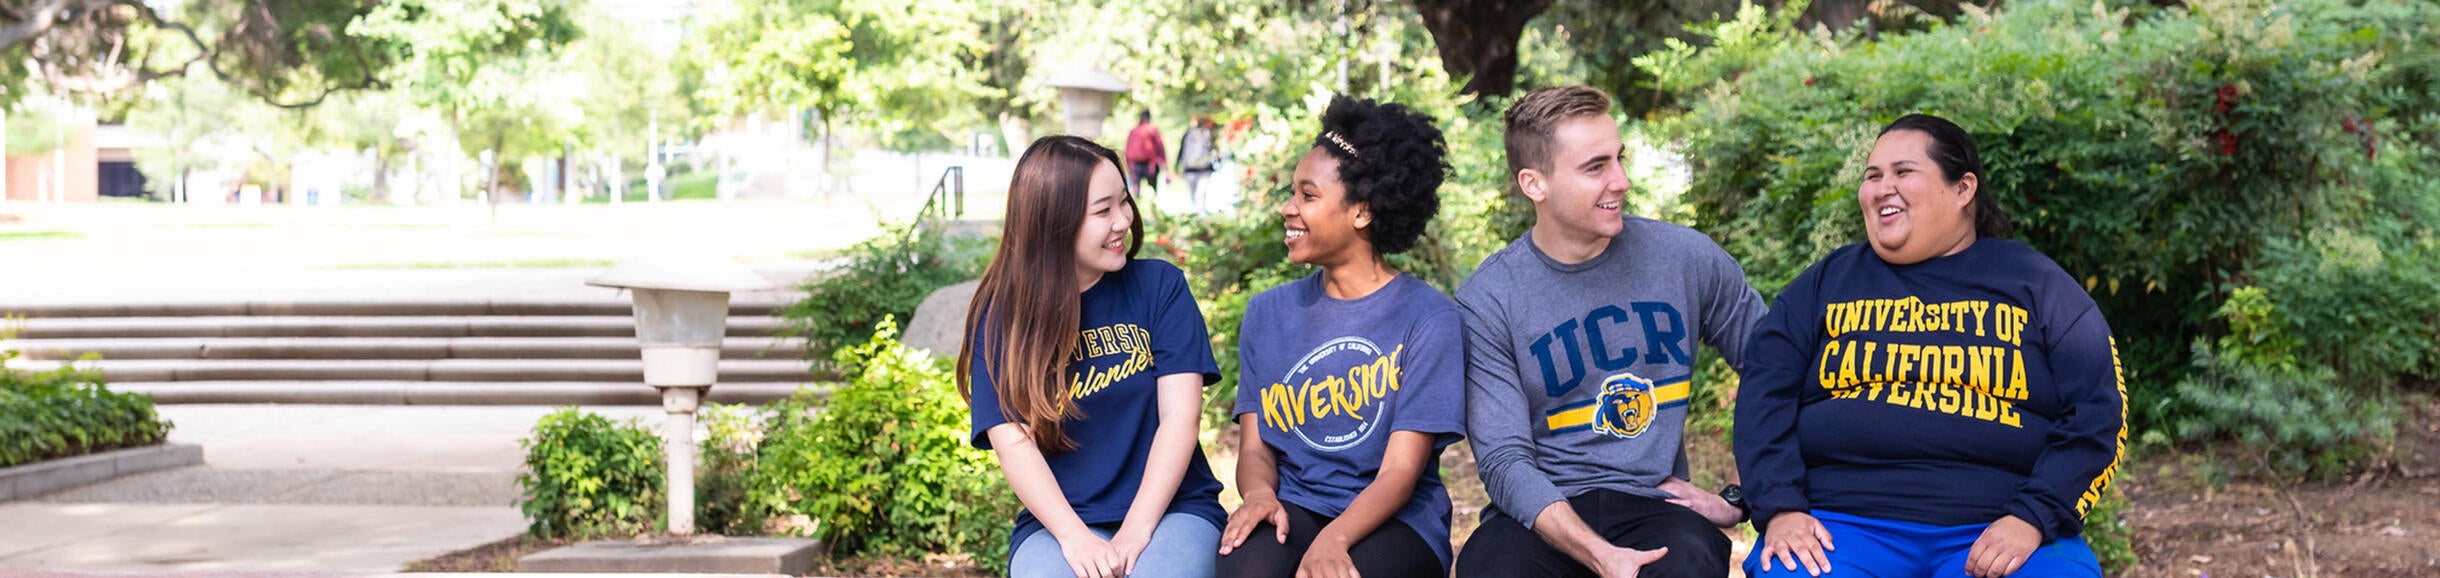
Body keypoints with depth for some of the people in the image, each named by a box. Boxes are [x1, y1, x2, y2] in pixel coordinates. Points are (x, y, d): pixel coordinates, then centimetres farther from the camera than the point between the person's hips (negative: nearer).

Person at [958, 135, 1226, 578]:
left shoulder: (1160, 286, 4)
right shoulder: (1002, 316, 3)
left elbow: (1180, 415, -4)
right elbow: (1014, 444, -6)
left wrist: (1136, 530, -14)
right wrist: (1074, 537, -20)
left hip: (1169, 509, 0)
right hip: (1057, 521, 0)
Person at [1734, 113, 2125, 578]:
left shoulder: (2036, 284, 13)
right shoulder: (1827, 282, 17)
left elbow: (2098, 412, 5)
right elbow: (1766, 395, 8)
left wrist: (2032, 520, -9)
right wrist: (1781, 509, -9)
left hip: (1998, 530, 0)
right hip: (1844, 524, 0)